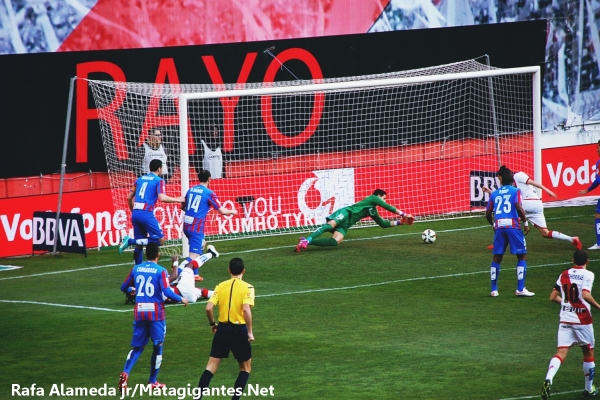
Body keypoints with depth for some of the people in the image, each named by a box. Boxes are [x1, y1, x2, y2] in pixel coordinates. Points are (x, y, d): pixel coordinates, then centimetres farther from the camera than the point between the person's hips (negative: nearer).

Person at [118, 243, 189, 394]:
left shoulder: (136, 269, 4)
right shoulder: (161, 271, -10)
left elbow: (123, 288, 14)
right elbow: (167, 292, -19)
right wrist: (181, 299, -2)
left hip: (139, 312, 4)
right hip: (156, 313, -4)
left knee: (137, 347, 11)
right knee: (157, 347, 12)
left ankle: (125, 373, -13)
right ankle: (152, 381, 16)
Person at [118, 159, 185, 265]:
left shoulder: (140, 179, 18)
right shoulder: (159, 180, 0)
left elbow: (129, 197, 18)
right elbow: (162, 197, -14)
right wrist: (177, 200, 0)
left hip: (135, 213, 7)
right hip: (146, 214, -7)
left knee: (139, 244, 14)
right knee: (160, 239, -3)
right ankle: (130, 241, -15)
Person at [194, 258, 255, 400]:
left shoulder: (221, 286, 3)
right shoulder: (247, 288, -8)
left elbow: (209, 308, -5)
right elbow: (246, 309, -21)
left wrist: (213, 324, 13)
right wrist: (250, 332, -14)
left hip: (222, 329, 3)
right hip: (239, 330, -3)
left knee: (212, 365, 7)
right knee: (246, 367, 15)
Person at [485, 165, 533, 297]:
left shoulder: (494, 194, 12)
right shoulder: (515, 191, 1)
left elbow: (488, 213, 12)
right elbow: (519, 207, -14)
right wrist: (525, 222, -2)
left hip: (499, 227, 3)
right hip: (513, 226, -3)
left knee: (497, 258, 12)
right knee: (521, 256, 6)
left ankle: (494, 290, 12)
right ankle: (520, 289, -2)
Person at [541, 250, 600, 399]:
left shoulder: (564, 275, 8)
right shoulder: (588, 275, -7)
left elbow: (553, 297, 10)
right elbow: (586, 295, -23)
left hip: (565, 319, 3)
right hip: (582, 319, -3)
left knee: (561, 353, -5)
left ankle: (548, 379, -31)